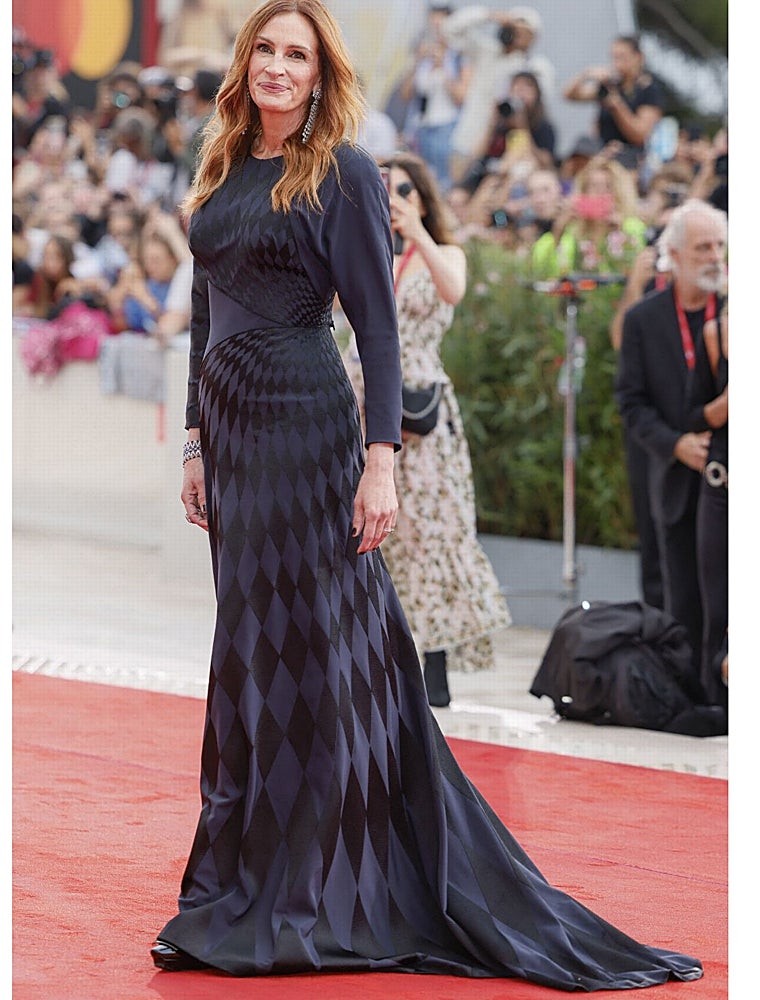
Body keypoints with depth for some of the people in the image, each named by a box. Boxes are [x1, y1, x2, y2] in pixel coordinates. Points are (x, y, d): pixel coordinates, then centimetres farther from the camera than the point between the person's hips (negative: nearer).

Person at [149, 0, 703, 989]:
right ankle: (254, 880, 17)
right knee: (253, 647, 10)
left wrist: (381, 458, -18)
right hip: (229, 423, 7)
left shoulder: (343, 173, -7)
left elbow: (378, 322, -11)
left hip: (302, 423, -7)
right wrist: (199, 442, 16)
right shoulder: (225, 171, 13)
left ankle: (311, 898, 2)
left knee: (302, 645, -4)